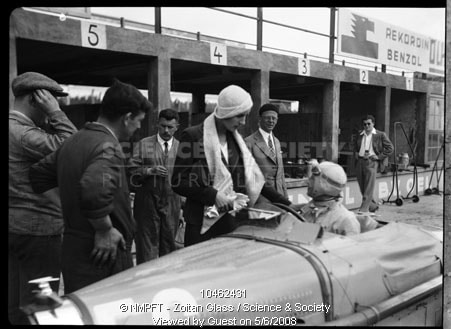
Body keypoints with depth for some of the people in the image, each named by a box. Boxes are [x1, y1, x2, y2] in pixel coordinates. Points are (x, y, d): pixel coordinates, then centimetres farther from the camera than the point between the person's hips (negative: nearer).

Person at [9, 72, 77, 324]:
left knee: (16, 302, 19)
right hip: (37, 227, -10)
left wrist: (50, 118, 6)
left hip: (17, 225, 10)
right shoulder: (21, 133, -19)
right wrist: (55, 112, -19)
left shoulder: (17, 128, 12)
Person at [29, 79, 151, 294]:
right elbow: (95, 187, -37)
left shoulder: (73, 141, 9)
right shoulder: (108, 148, -19)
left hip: (72, 244, 9)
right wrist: (105, 229, -21)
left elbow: (39, 172, 17)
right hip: (104, 253, -9)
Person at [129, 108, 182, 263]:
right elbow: (132, 172, -2)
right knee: (147, 246, 0)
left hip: (172, 203, 2)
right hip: (147, 203, -2)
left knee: (169, 244, 8)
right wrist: (150, 170, -18)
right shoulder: (143, 145, 3)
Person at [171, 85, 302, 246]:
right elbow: (178, 182, -11)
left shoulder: (235, 139, 10)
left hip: (231, 222, 5)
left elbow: (252, 178, 12)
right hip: (202, 223, -5)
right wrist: (214, 195, -21)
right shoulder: (193, 136, -8)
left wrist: (286, 203, 6)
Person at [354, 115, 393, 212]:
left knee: (368, 189, -8)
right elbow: (355, 147, 27)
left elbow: (390, 148, 0)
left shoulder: (380, 135, 0)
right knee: (363, 188, 9)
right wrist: (356, 154, 7)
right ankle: (373, 205, 29)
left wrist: (379, 156, -7)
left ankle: (363, 210, -6)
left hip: (371, 162, -5)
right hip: (360, 162, 5)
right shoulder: (360, 135, 13)